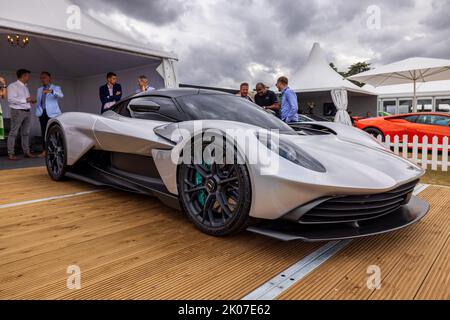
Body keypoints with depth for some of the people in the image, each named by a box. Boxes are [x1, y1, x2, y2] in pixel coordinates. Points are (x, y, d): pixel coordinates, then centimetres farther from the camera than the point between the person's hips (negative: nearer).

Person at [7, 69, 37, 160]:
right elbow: (11, 99, -16)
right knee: (13, 133, -5)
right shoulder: (13, 86, -6)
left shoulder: (25, 87, 18)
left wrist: (31, 101, 4)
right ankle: (11, 154, -3)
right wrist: (25, 100, -18)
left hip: (27, 111, 8)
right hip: (17, 111, -8)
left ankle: (26, 152, 15)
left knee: (26, 133, 10)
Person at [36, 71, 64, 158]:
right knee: (44, 132, 2)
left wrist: (51, 91, -35)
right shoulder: (39, 89, 20)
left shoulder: (56, 88, 3)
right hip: (42, 113, 5)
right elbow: (38, 102, 20)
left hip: (52, 113, -5)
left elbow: (61, 95, -19)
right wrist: (38, 111, 9)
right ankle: (44, 151, 5)